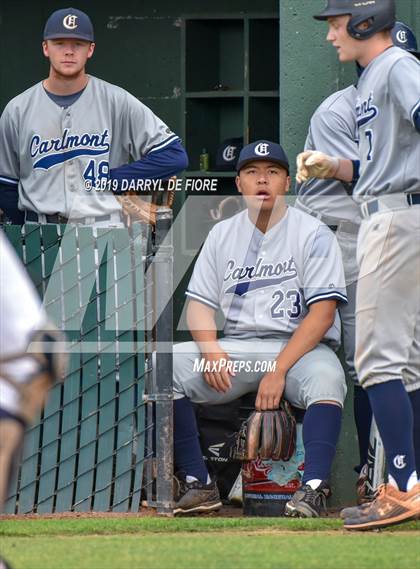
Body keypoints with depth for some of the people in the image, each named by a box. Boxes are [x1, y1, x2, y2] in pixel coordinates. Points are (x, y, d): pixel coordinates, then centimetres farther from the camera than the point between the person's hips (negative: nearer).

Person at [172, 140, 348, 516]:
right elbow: (199, 302, 10)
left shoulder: (313, 234, -2)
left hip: (301, 345, -4)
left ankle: (313, 491, -43)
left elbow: (322, 313, -10)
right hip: (236, 349, 4)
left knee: (326, 377, -38)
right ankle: (198, 485, -19)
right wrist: (210, 348, -13)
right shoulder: (222, 234, 13)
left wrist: (279, 371, -21)